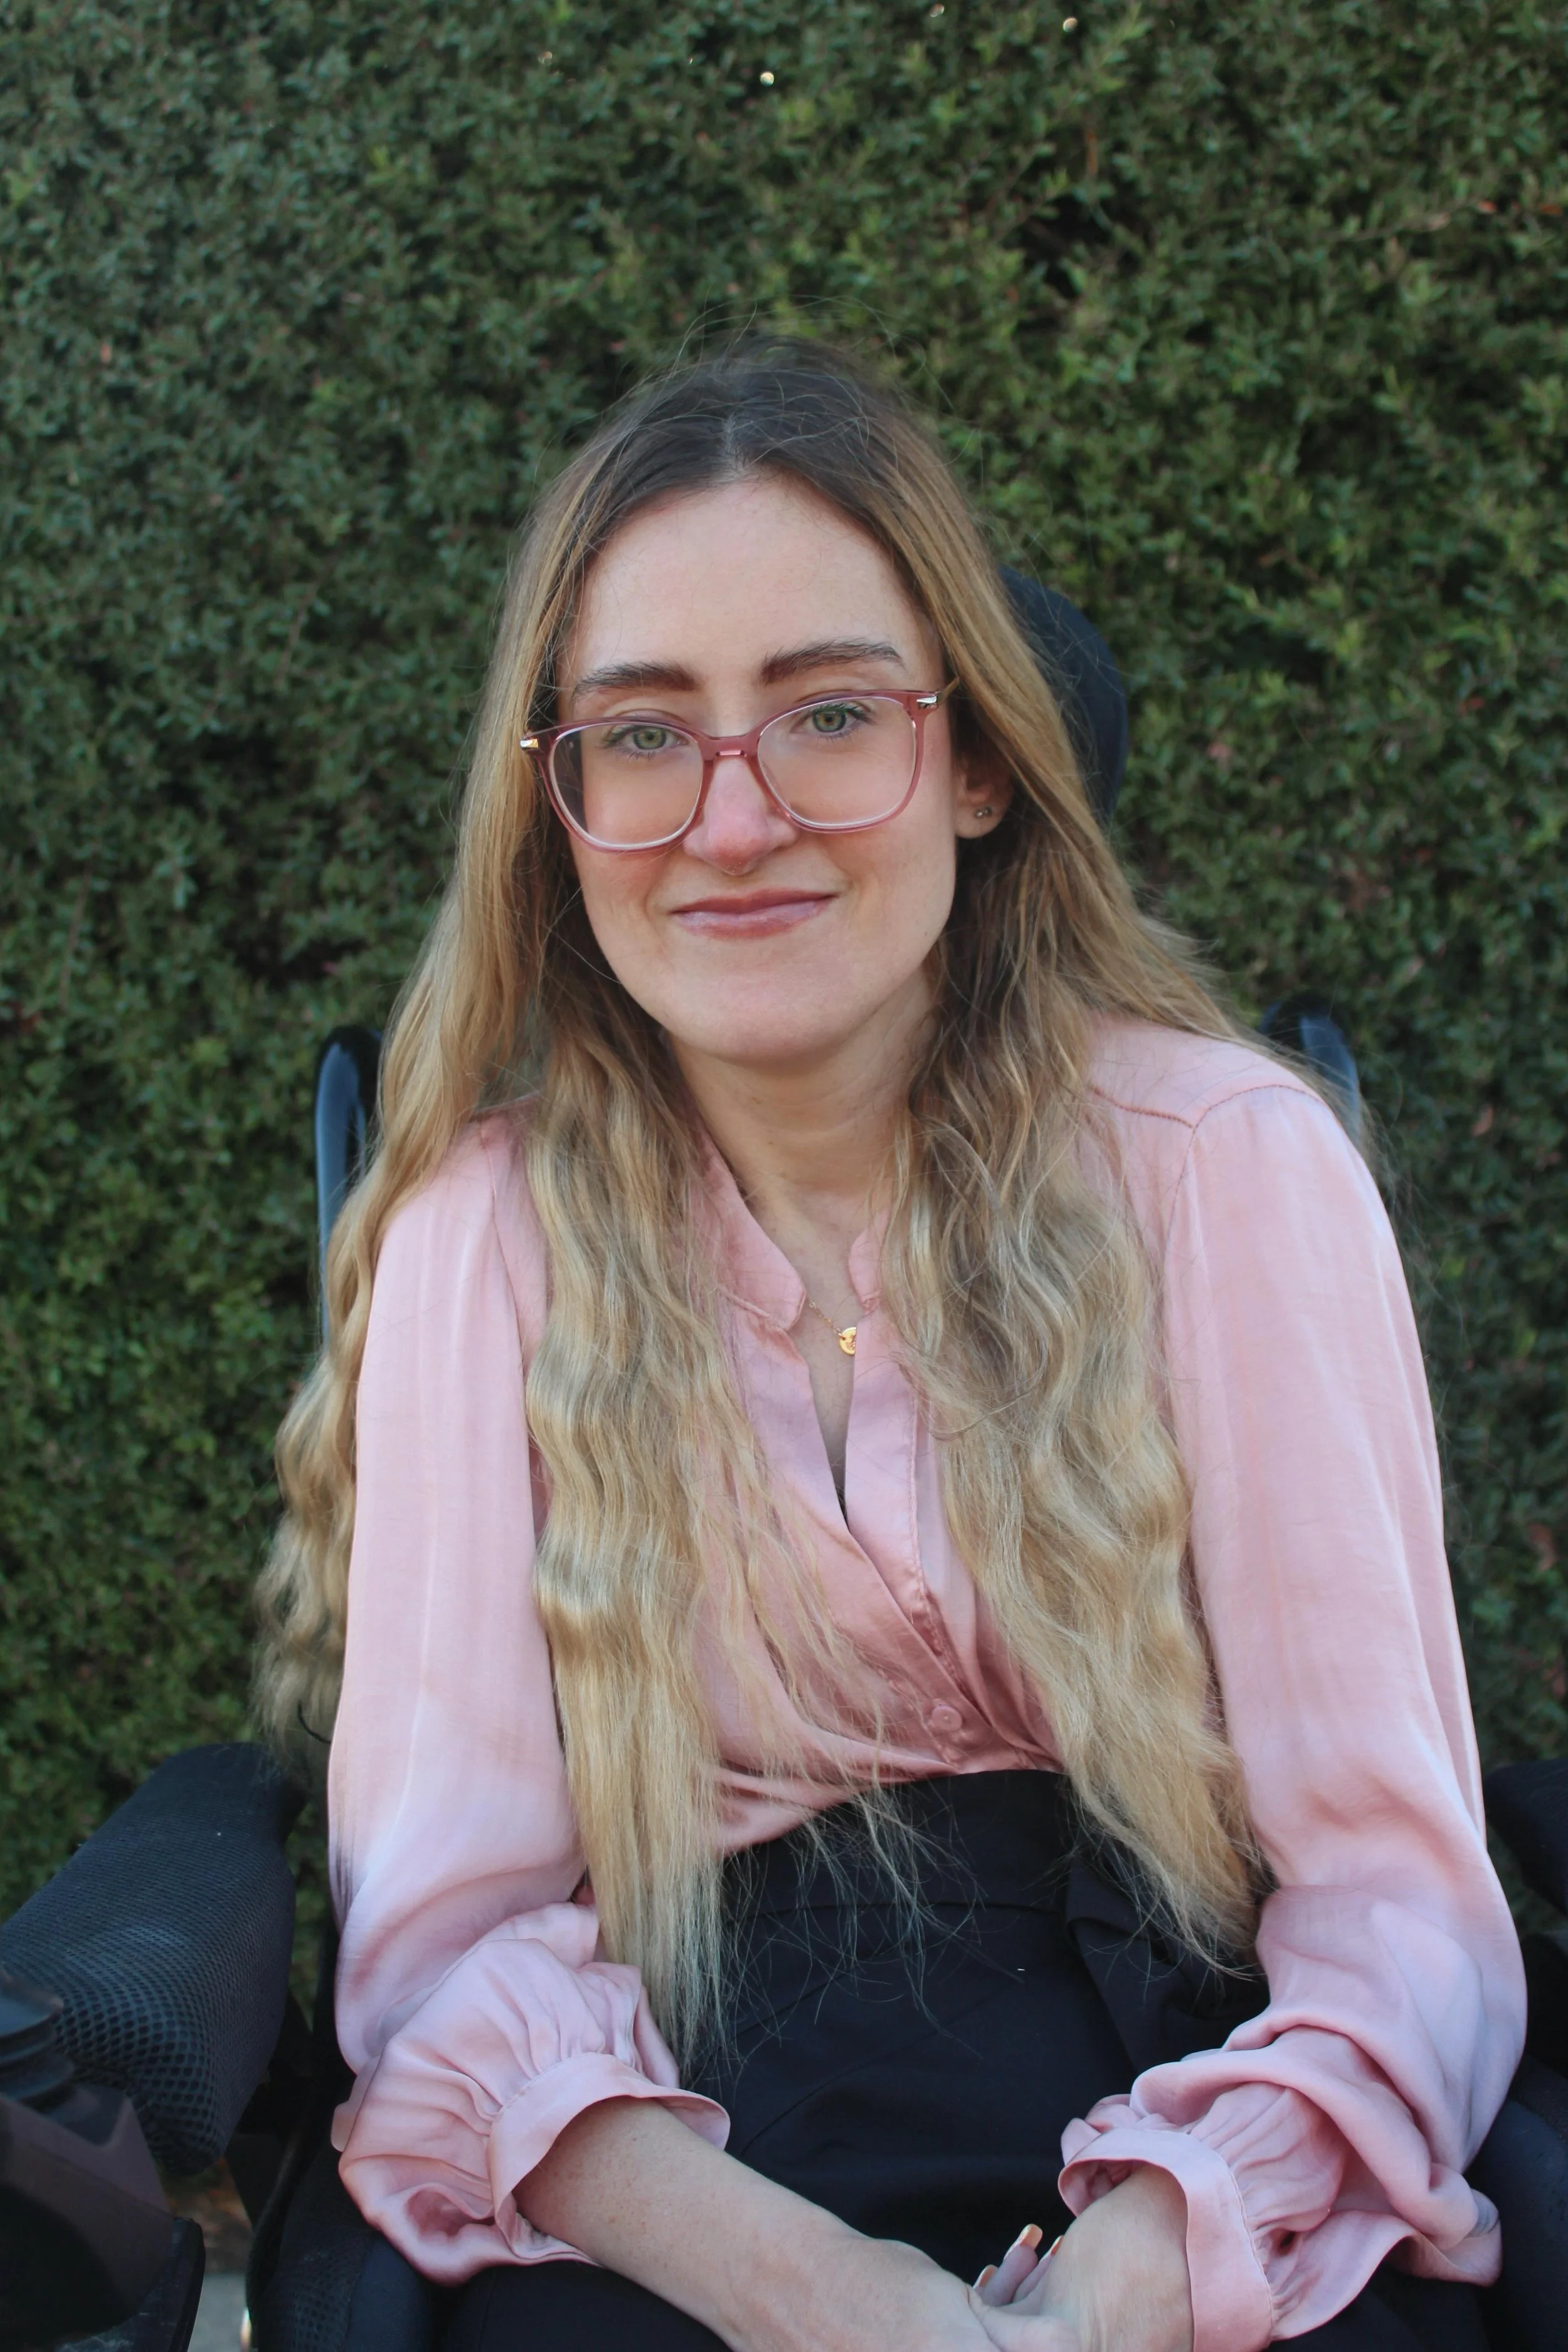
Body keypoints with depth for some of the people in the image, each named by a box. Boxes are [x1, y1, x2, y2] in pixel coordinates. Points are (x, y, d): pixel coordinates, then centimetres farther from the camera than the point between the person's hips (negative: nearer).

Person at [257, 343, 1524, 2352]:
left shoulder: (1227, 1160, 1)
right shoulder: (491, 1228, 4)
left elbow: (1400, 1893, -3)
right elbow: (444, 1925, -2)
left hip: (1202, 2185, 0)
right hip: (693, 2170, 0)